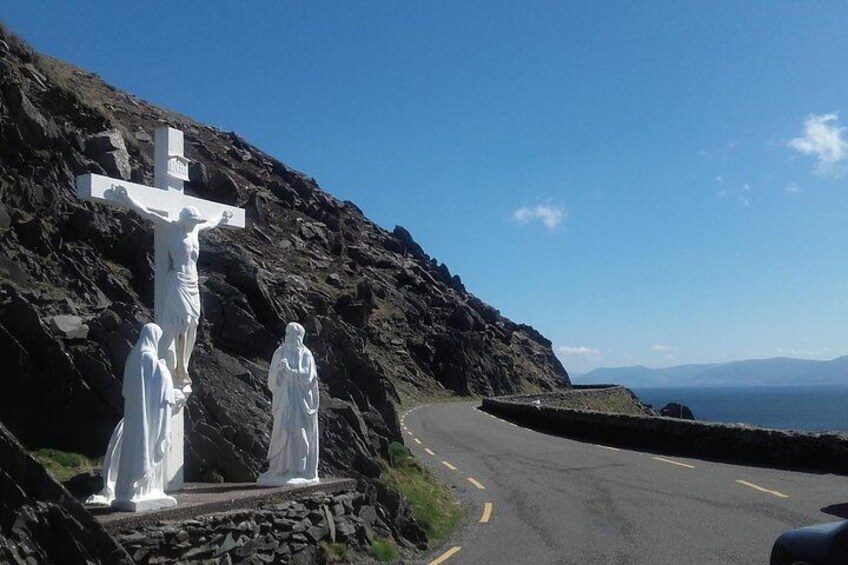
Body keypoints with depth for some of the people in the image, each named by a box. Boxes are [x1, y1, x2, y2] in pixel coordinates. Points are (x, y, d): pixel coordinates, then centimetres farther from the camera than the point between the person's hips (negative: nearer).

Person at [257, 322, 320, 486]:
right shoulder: (279, 353, 11)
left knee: (298, 433, -5)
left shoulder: (306, 355, 1)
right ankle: (281, 470, 2)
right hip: (284, 400, 3)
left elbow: (307, 377, -10)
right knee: (283, 432, -2)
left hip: (300, 401, -3)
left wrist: (289, 370, -19)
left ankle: (300, 471, 0)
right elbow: (272, 378, 8)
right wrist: (278, 370, -12)